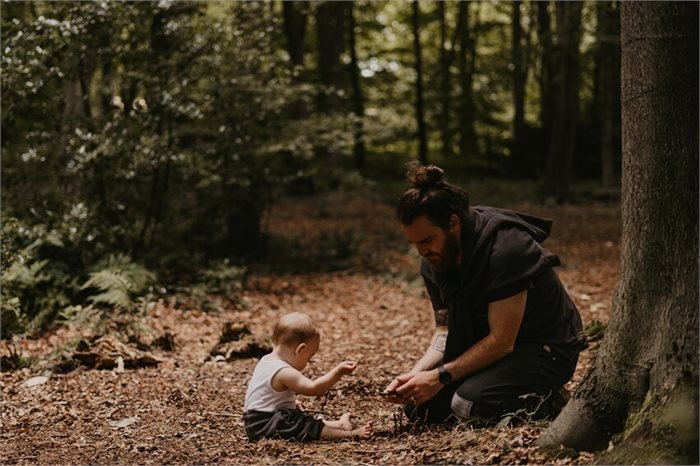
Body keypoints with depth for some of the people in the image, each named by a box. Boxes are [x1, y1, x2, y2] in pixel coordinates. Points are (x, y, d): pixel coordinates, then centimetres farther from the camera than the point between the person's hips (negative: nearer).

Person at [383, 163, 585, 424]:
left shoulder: (505, 249, -29)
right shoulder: (434, 261, -4)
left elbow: (502, 342, -27)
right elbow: (445, 330, 1)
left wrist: (440, 375, -29)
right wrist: (416, 373, -17)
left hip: (545, 349, -8)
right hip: (488, 348, 8)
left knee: (468, 406, -29)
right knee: (419, 408, -5)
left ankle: (547, 402, -2)